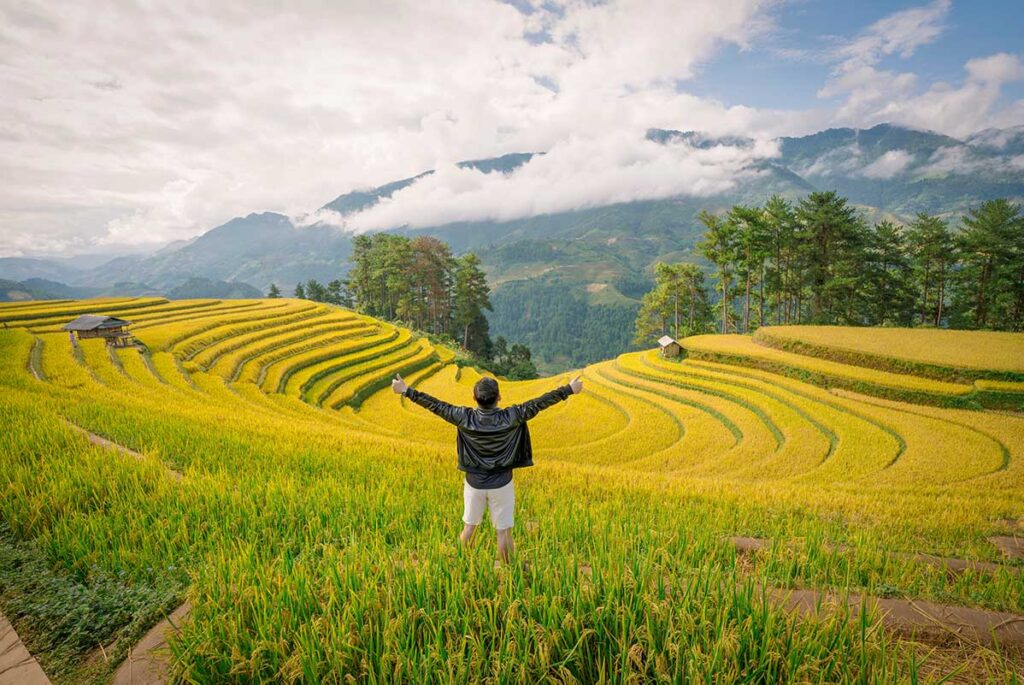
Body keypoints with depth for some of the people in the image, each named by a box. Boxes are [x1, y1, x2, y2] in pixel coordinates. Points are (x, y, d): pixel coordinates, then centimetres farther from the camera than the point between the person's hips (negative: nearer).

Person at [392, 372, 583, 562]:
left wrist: (407, 391, -1)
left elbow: (436, 405, -10)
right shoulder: (510, 418, -20)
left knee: (470, 526, 20)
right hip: (501, 484, -2)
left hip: (474, 483, 2)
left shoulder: (465, 418, -17)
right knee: (504, 532, 10)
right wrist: (569, 389, -7)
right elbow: (539, 403, -15)